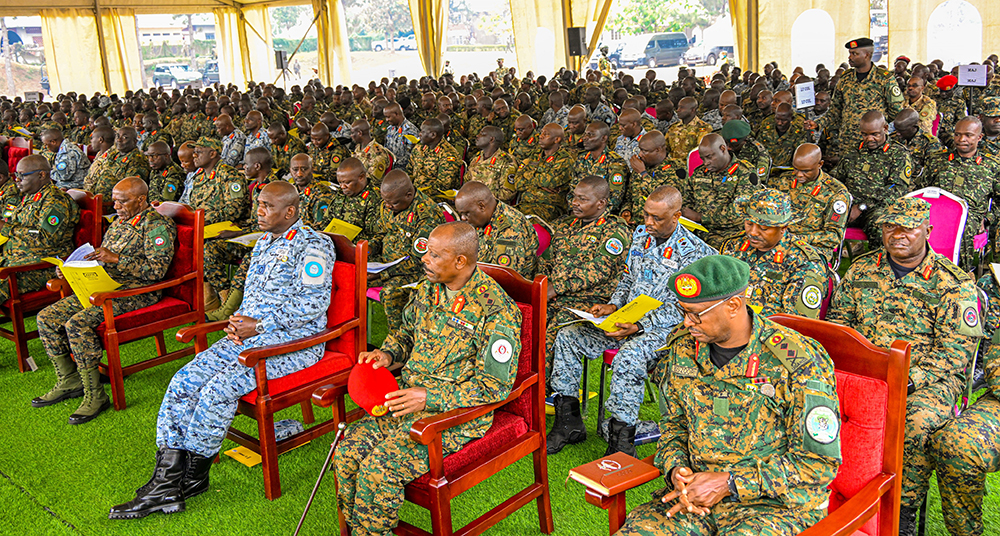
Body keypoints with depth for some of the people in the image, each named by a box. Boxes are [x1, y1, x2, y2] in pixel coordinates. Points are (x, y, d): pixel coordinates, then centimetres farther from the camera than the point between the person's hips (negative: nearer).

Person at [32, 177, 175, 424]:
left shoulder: (157, 226, -9)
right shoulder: (119, 223, 19)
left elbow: (157, 270, -19)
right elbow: (102, 260, 26)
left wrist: (116, 259, -22)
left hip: (136, 292, -9)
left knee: (78, 323, -28)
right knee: (47, 317, -2)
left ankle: (95, 395, -18)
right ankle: (69, 382, 10)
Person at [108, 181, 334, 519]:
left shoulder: (312, 245, -7)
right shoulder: (264, 243, 20)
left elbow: (315, 302, -16)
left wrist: (260, 325, -17)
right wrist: (238, 323, 4)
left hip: (293, 340, -8)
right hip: (249, 334, 8)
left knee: (219, 389, -25)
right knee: (185, 381, -11)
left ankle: (192, 476, -6)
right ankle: (166, 484, -10)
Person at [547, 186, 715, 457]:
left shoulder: (693, 251, -12)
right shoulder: (640, 234, 9)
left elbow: (679, 308, -15)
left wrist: (638, 326, -26)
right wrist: (613, 306, 0)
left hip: (663, 326, -7)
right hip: (627, 316, 7)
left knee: (628, 357, -38)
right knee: (567, 336, -9)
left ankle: (621, 442, -25)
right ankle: (569, 423, -3)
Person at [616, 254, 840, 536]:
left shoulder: (798, 362, -16)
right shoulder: (683, 347, 1)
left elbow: (819, 464, -13)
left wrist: (728, 484, -18)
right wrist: (676, 469, -6)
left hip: (777, 501, -4)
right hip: (695, 488, 4)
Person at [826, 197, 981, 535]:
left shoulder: (954, 283, -1)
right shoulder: (862, 269, 12)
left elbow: (955, 349, -7)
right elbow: (838, 319, 16)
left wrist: (909, 379, -20)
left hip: (929, 377, -3)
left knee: (920, 421, -34)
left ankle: (905, 508, -12)